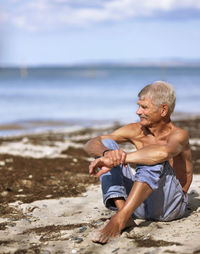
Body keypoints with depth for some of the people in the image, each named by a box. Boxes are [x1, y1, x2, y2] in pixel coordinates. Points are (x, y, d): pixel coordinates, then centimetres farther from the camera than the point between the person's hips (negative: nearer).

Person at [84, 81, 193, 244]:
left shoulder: (179, 135, -14)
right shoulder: (136, 131, 3)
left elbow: (163, 152, -41)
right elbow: (91, 145, -4)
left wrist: (116, 160, -41)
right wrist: (107, 153, -29)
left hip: (171, 204, -6)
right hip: (139, 203, 6)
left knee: (154, 159, -33)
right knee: (106, 144, -6)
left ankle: (119, 219, -42)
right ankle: (122, 209, -26)